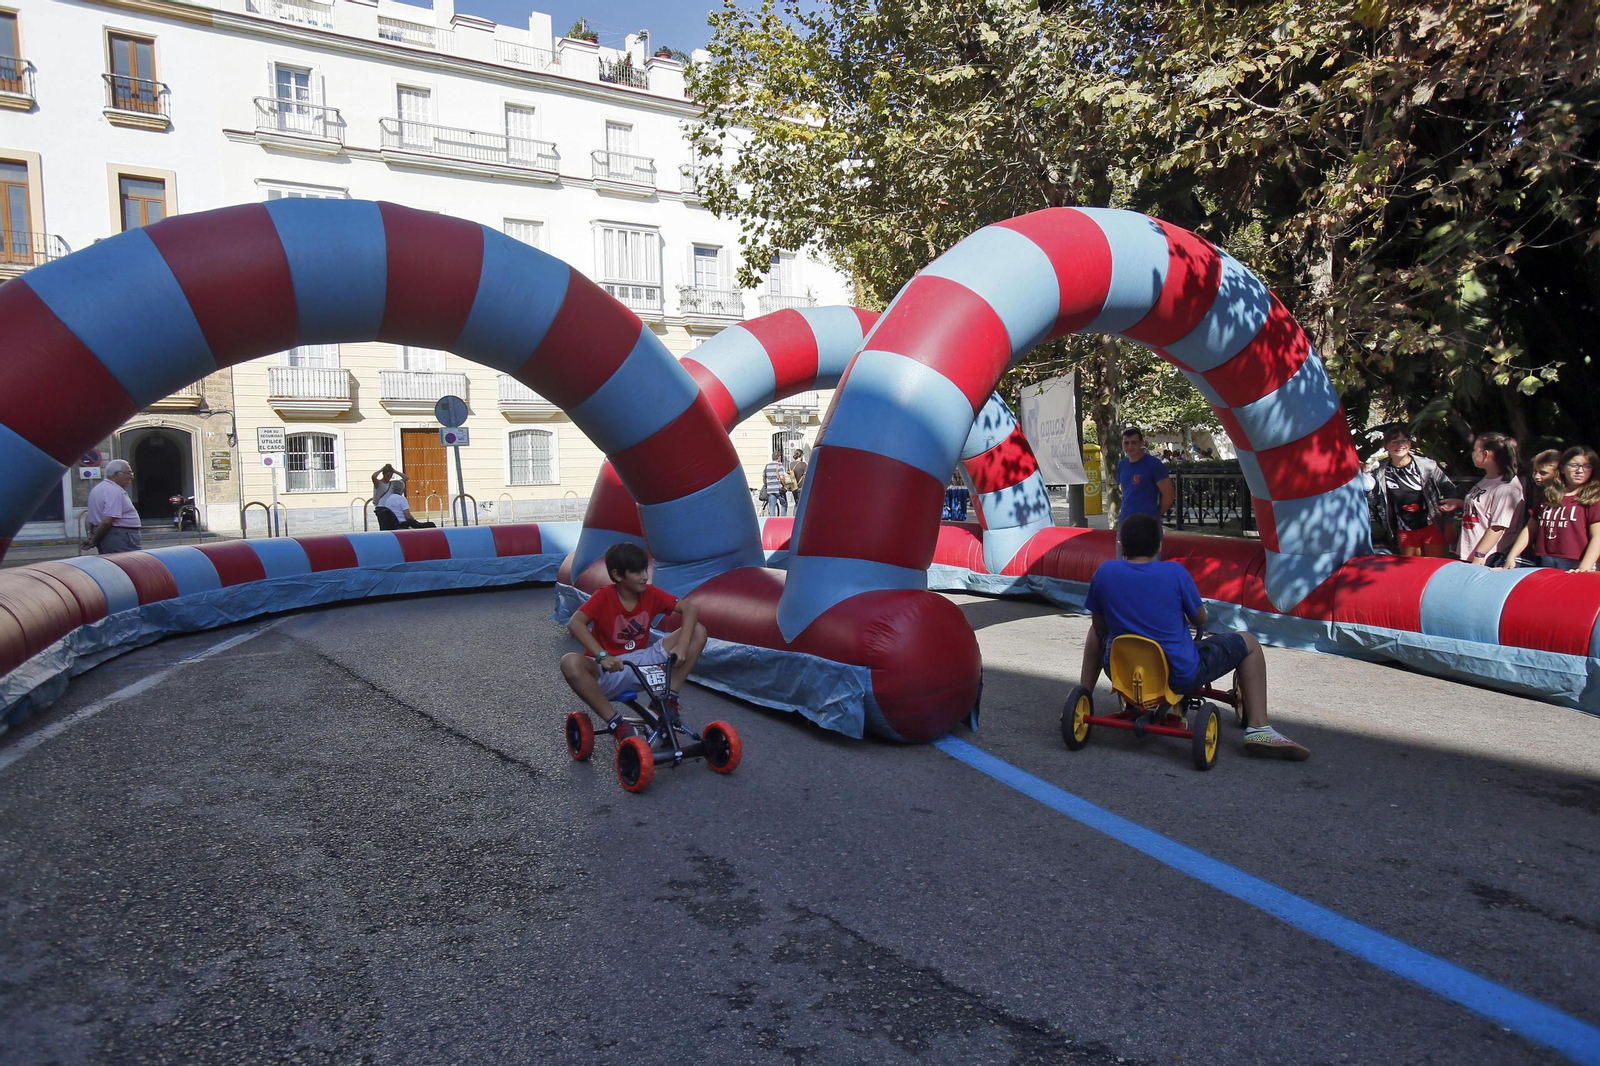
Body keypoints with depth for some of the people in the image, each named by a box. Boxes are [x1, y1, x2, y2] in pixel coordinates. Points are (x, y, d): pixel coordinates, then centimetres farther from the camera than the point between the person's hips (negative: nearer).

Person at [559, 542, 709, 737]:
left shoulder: (650, 593, -4)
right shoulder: (603, 597, -14)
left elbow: (690, 608, -10)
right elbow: (575, 623, -29)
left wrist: (682, 645, -26)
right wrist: (602, 656, -41)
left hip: (641, 662, 3)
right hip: (609, 671, -3)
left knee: (698, 632, -11)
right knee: (570, 663, -38)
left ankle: (669, 699, -8)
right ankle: (615, 722, -22)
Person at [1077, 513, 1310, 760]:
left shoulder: (1104, 571, -7)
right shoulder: (1175, 572, -12)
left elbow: (1099, 625, 3)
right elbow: (1200, 619, 1)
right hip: (1180, 675, -2)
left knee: (1097, 632, 33)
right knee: (1249, 643, 17)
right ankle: (1258, 728, 8)